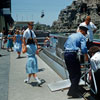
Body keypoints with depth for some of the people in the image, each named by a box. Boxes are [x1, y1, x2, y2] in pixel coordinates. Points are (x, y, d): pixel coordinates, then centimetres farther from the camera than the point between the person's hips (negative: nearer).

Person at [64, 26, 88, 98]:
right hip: (73, 55, -8)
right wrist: (86, 56, 2)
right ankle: (73, 92, -4)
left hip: (66, 54, 8)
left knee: (71, 73, 18)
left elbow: (65, 45, 26)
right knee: (77, 74, -2)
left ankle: (74, 89, 31)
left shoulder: (71, 35, 21)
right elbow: (83, 48, -12)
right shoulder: (82, 37, 0)